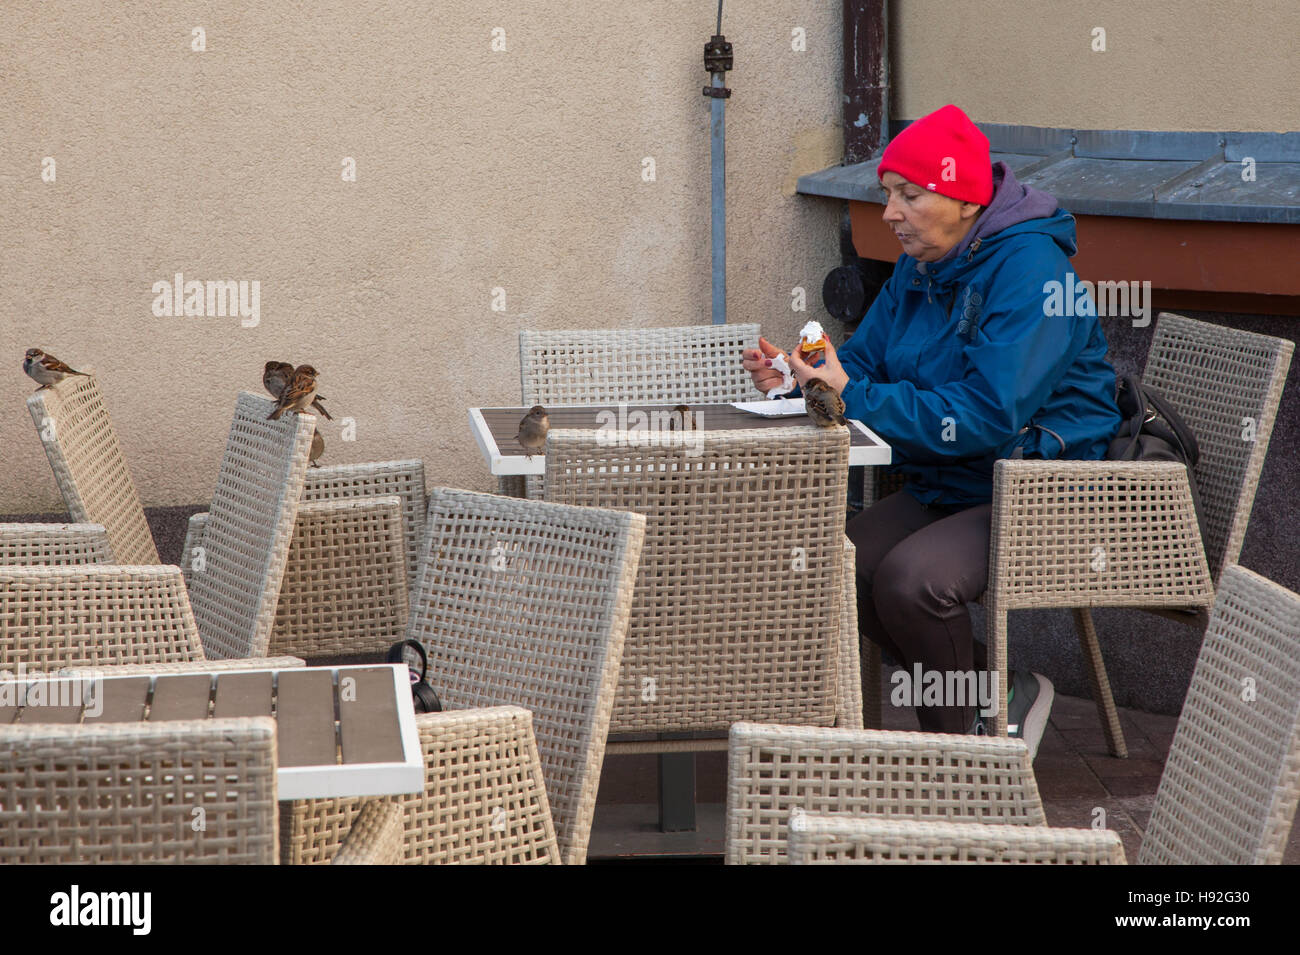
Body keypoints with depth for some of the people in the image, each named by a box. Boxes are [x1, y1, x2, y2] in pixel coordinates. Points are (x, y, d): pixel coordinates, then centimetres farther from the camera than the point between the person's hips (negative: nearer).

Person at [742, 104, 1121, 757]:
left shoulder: (1028, 269, -20)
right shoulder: (919, 268, 8)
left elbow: (988, 415, -28)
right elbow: (863, 360, 14)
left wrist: (856, 398, -27)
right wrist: (794, 379, -9)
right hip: (944, 488, 9)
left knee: (910, 579, -30)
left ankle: (958, 748, -6)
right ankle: (998, 695, 5)